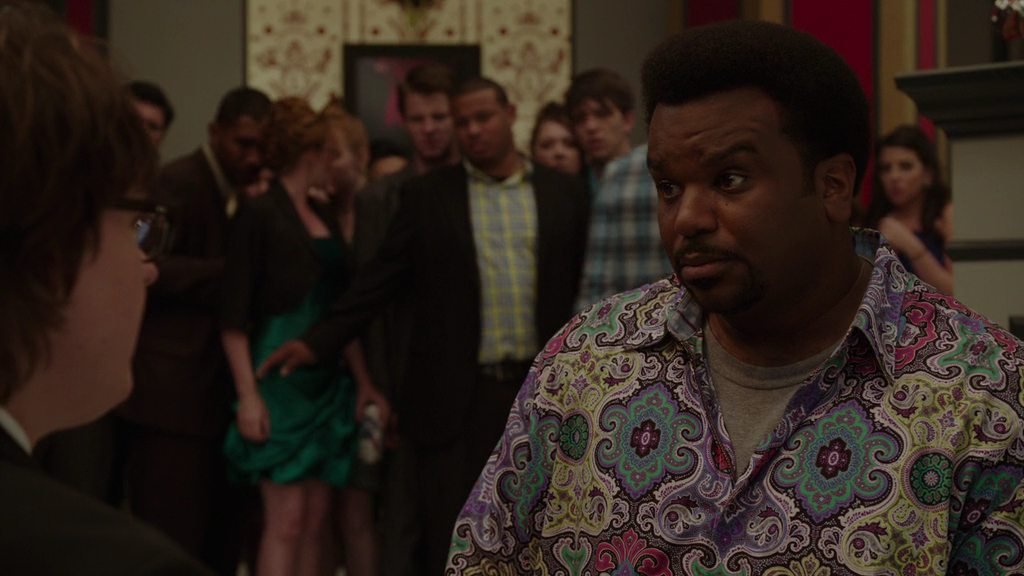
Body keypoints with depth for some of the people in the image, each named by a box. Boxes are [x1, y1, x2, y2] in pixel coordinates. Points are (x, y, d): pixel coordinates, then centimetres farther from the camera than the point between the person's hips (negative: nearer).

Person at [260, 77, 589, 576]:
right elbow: (381, 278, 2)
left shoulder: (562, 194, 8)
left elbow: (581, 286, 8)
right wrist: (318, 342, -7)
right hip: (455, 397, -1)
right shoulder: (427, 195, 4)